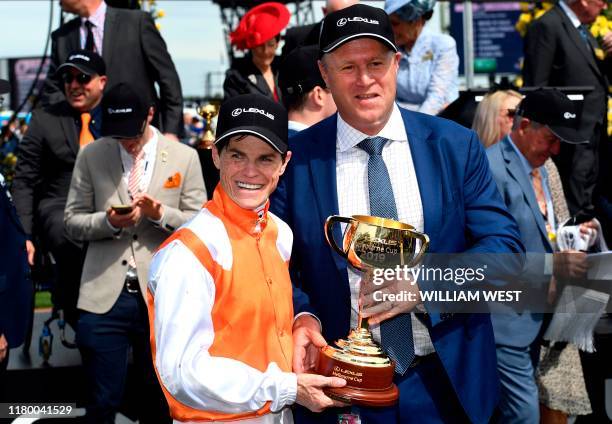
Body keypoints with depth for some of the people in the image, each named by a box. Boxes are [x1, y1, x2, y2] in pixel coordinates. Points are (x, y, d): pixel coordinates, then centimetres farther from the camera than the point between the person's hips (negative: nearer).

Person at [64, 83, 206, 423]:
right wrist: (108, 221, -13)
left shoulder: (185, 158, 4)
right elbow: (73, 222, 7)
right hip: (105, 297, 0)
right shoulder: (91, 156, 6)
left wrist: (160, 214, -15)